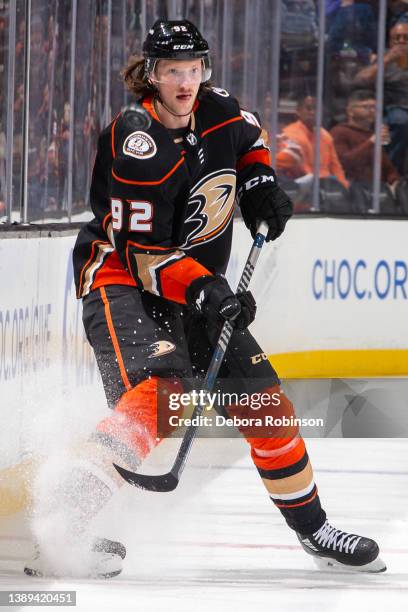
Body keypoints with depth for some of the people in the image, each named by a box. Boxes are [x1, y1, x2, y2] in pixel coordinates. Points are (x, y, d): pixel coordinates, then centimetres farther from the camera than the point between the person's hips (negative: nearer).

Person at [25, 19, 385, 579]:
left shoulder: (217, 110, -3)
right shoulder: (135, 147, -23)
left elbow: (247, 134, 24)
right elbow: (144, 254, -23)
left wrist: (259, 178, 6)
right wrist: (203, 289, -33)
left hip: (196, 285, 8)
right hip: (120, 277, -8)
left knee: (264, 401, 6)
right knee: (156, 392, -32)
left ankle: (313, 529, 21)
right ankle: (64, 524, -40)